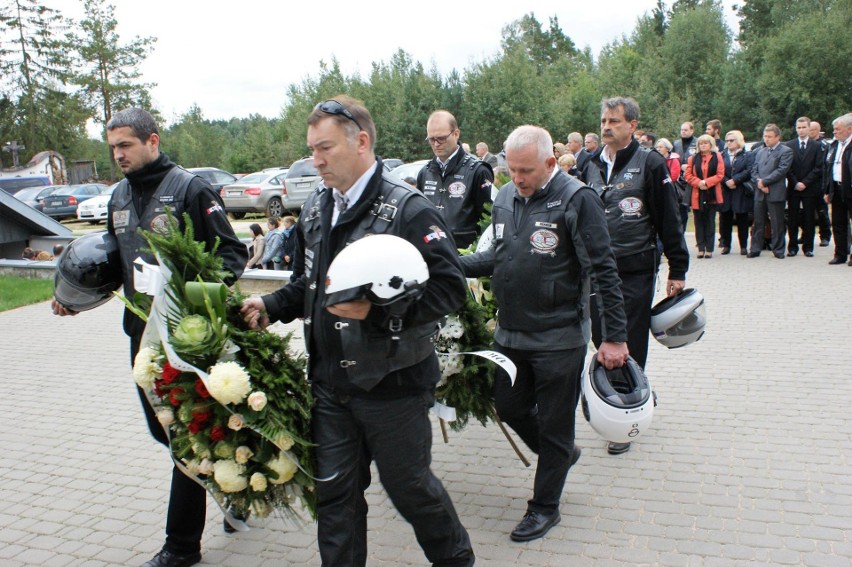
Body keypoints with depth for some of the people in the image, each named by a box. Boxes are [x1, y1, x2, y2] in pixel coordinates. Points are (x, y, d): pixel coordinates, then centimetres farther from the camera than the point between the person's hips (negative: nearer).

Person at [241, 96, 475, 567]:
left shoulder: (407, 209, -15)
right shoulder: (316, 208, 8)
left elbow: (450, 287, -21)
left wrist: (375, 310, -29)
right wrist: (271, 306, 4)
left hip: (392, 384, -6)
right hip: (330, 383, 6)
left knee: (409, 487, 12)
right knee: (334, 492, 15)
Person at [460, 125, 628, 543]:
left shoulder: (576, 200, -15)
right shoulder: (504, 198, 5)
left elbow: (604, 270, -14)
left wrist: (614, 336, -15)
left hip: (559, 338, -6)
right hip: (510, 333, 7)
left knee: (554, 425, 8)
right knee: (509, 407, 18)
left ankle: (545, 506, 26)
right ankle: (562, 454, 45)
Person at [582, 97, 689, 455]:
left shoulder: (650, 164, -4)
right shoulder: (591, 166, 11)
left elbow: (669, 220, -4)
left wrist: (677, 269, -5)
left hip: (635, 271, -5)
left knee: (629, 347, 1)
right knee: (601, 341, 10)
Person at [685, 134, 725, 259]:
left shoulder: (717, 157, 5)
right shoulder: (693, 158, 9)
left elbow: (720, 175, -3)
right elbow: (688, 175, 3)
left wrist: (706, 182, -15)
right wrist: (698, 182, -13)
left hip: (712, 194, -1)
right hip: (697, 195, 1)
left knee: (710, 222, 2)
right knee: (699, 222, 2)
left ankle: (709, 249, 4)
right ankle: (701, 248, 7)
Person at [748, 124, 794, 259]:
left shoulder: (785, 151, -2)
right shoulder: (760, 152, 18)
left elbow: (781, 170, -13)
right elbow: (754, 170, 11)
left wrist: (764, 181, -14)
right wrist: (759, 182, -8)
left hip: (776, 193, -5)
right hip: (760, 193, 5)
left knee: (777, 223, 1)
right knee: (758, 222, 8)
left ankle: (778, 250, 8)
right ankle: (755, 249, 14)